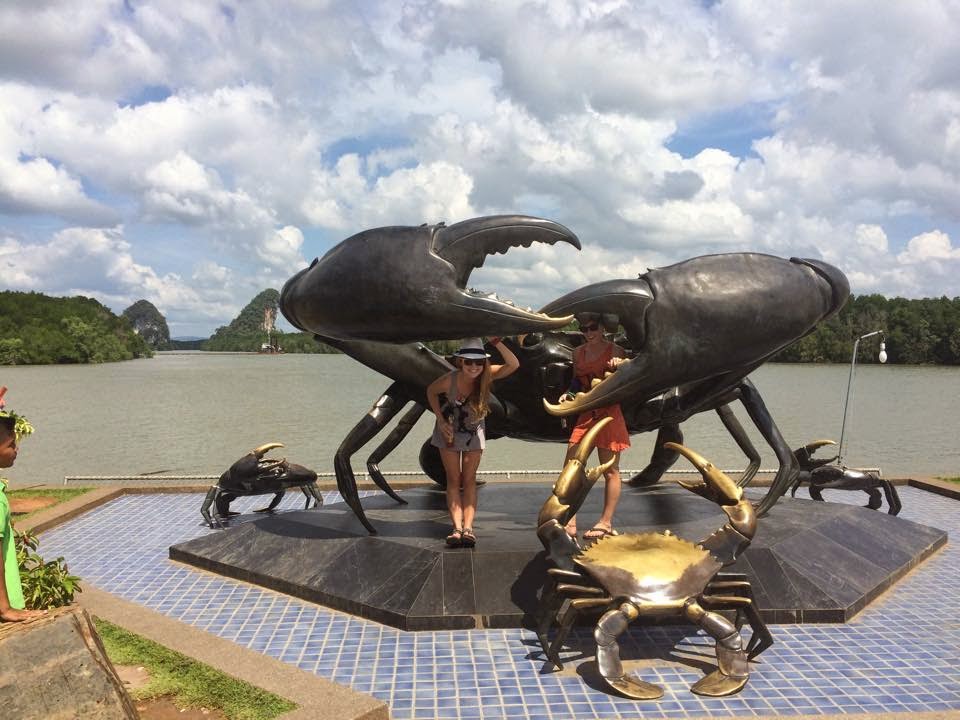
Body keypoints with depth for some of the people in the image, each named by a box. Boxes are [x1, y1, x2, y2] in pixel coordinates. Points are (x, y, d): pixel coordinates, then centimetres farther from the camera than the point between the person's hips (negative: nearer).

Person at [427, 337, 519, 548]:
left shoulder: (486, 376, -26)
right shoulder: (449, 380, -29)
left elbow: (514, 364, -38)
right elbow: (431, 392, -8)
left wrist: (496, 342, -47)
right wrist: (440, 420, -14)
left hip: (473, 432, 1)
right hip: (449, 431, -1)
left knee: (469, 479, -1)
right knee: (454, 480, -2)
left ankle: (468, 527, -6)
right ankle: (457, 527, -7)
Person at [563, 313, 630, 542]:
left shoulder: (615, 351, -1)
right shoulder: (578, 353, 11)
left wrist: (620, 367, -23)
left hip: (608, 413, -4)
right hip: (585, 414, 5)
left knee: (610, 471, 3)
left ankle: (606, 523, 13)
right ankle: (569, 523, 3)